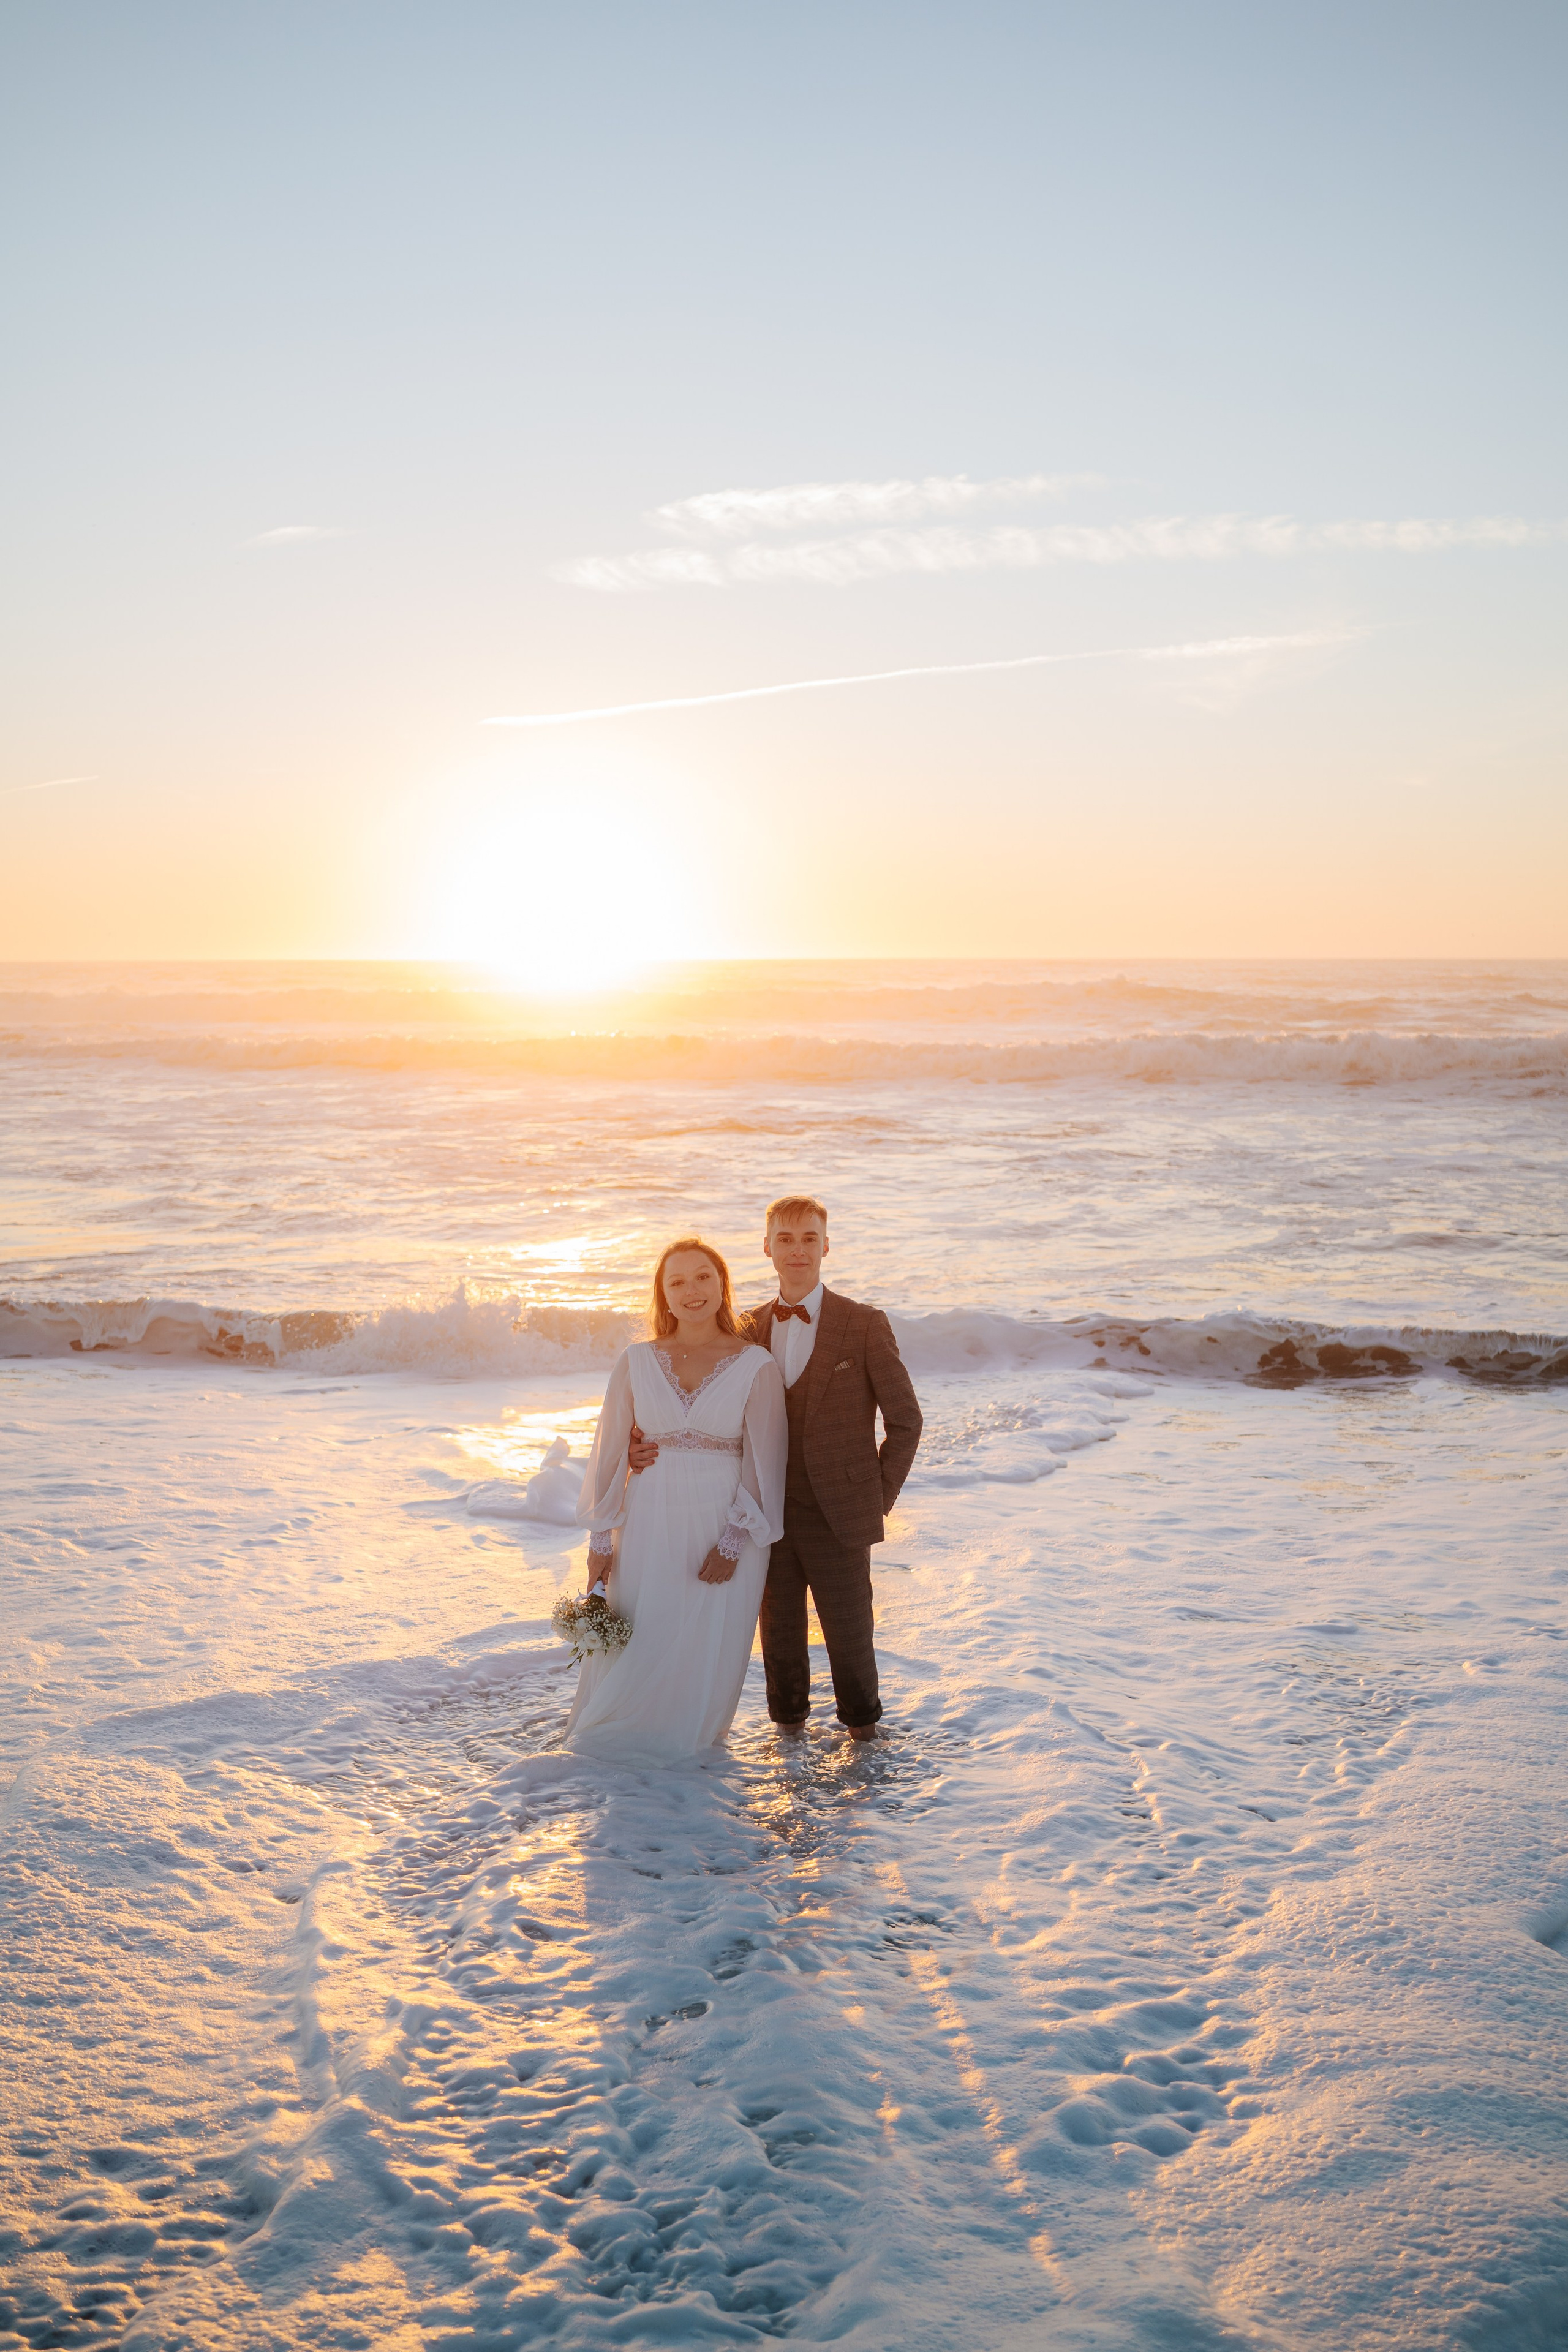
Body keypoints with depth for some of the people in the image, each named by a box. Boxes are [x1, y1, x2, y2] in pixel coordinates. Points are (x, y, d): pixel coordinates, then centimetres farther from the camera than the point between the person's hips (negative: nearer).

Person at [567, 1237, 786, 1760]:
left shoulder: (756, 1367, -5)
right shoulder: (636, 1363, 0)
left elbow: (763, 1462, -5)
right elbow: (611, 1451, 4)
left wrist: (733, 1542, -10)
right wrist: (601, 1539, 3)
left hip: (724, 1530, -1)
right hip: (649, 1528, 1)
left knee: (707, 1653, 7)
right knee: (637, 1650, 6)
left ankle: (686, 1744, 31)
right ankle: (616, 1744, 31)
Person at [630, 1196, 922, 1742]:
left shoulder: (865, 1326, -7)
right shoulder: (749, 1331, 5)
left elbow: (905, 1419, -2)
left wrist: (880, 1498, -3)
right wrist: (651, 1441, -14)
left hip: (836, 1519, -3)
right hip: (768, 1516, 3)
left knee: (849, 1632, 8)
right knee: (780, 1633, 13)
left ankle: (862, 1726, 34)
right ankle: (789, 1726, 36)